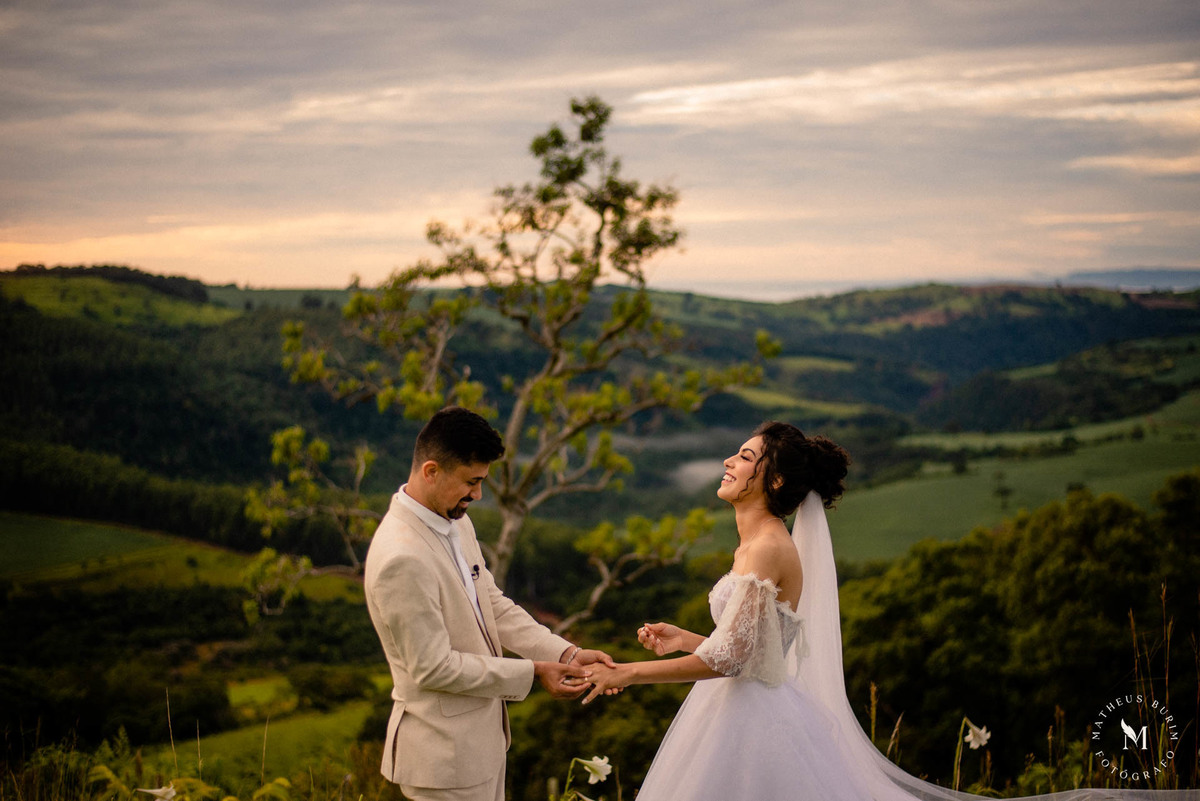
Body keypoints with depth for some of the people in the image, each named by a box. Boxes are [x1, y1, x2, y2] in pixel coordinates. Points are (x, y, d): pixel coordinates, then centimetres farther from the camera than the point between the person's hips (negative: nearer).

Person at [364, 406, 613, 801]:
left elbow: (494, 607, 9)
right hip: (446, 753, -9)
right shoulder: (401, 559, -26)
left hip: (480, 734, 9)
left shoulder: (456, 523, 4)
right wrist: (532, 672, -17)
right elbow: (433, 668, -24)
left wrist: (566, 654, -4)